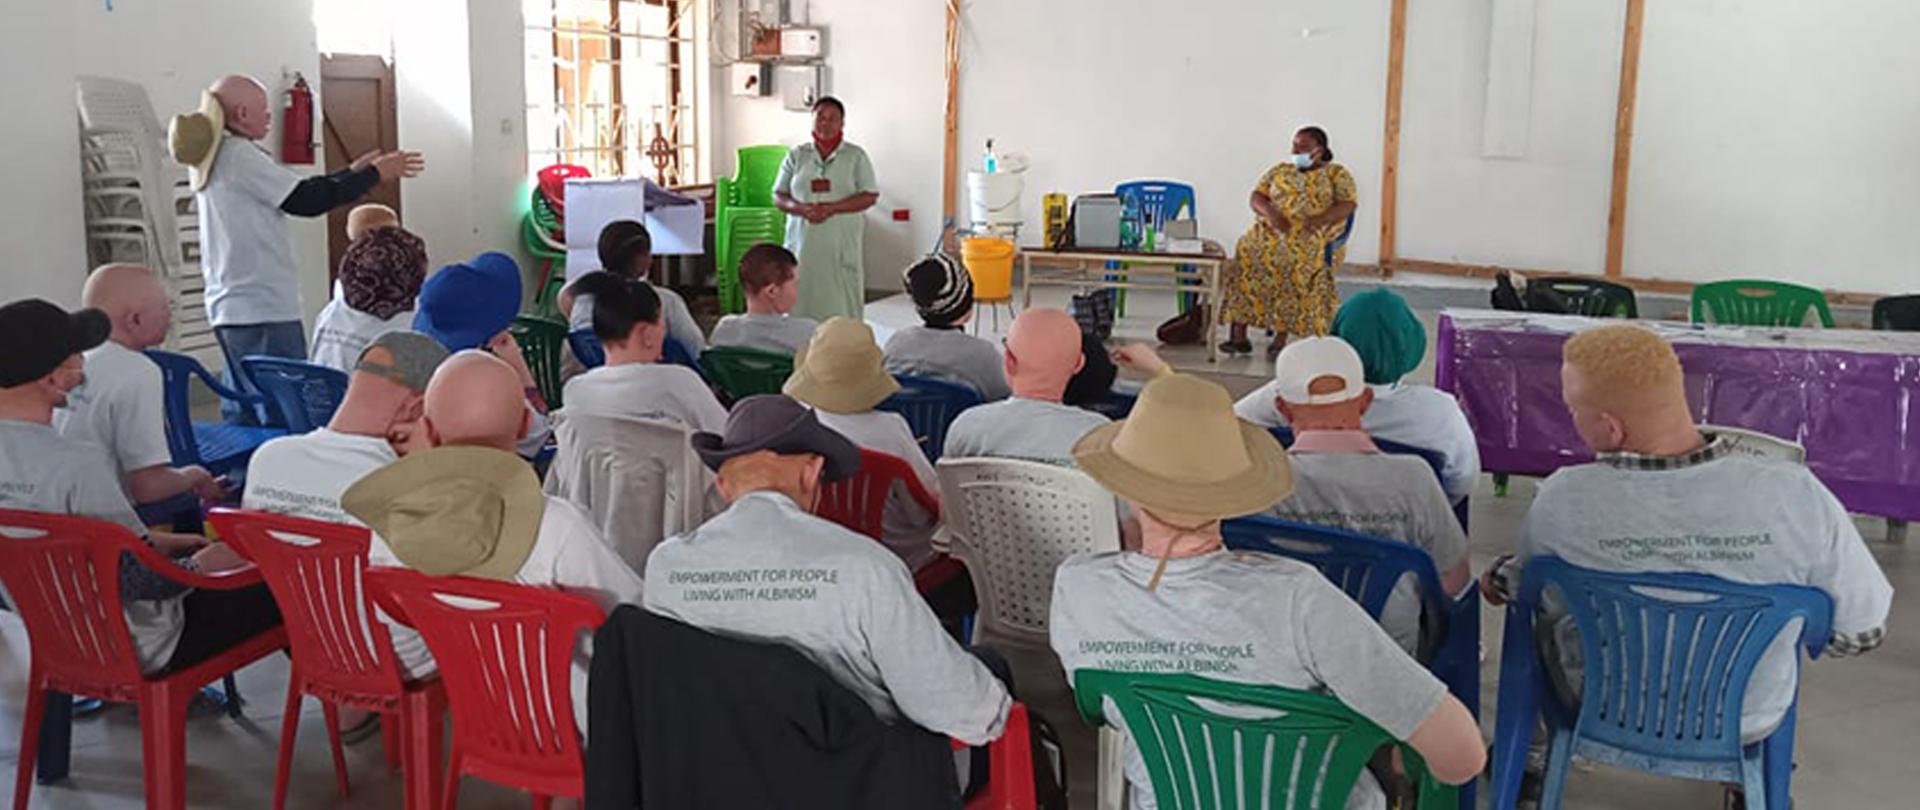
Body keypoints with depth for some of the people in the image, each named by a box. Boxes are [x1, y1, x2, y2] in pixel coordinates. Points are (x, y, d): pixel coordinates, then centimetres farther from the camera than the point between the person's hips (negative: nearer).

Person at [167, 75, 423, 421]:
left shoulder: (209, 158, 18)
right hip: (264, 309, -10)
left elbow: (291, 192, 19)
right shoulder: (239, 154, -12)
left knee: (243, 411, 14)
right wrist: (374, 174, -3)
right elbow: (305, 201, -12)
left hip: (227, 306, 10)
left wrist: (353, 172, 22)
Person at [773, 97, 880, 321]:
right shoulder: (796, 156, 10)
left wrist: (832, 208, -14)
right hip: (802, 241, 2)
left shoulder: (856, 156, 4)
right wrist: (802, 209, -12)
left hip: (842, 243, -2)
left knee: (842, 303, -5)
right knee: (800, 299, -2)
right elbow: (778, 197, 10)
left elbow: (870, 196, -1)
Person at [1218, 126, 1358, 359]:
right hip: (1273, 231, 3)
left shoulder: (1337, 173, 14)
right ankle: (1239, 334, -33)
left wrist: (1321, 218, -19)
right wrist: (1270, 213, -10)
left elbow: (1348, 204, 0)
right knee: (1247, 249, -29)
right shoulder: (1279, 171, 25)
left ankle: (1282, 336, -36)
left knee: (1302, 256, -38)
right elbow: (1256, 196, 13)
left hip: (1314, 235, -3)